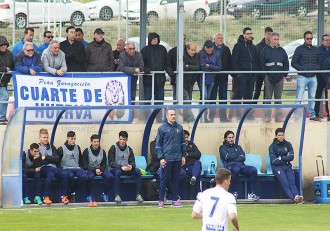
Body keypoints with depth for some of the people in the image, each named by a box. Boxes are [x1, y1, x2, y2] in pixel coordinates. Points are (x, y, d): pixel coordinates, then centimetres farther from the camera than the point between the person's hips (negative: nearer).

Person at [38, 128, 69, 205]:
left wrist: (46, 158, -2)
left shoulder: (52, 147, 21)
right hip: (43, 168, -4)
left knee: (64, 174, -26)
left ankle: (63, 196, -23)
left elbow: (57, 160, 7)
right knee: (50, 173, -39)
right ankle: (46, 197, -36)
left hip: (53, 168, 4)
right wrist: (50, 159, -5)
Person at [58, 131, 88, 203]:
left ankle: (72, 191, -11)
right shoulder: (61, 149, 1)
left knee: (84, 177, -27)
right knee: (70, 175, -40)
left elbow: (80, 160, 24)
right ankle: (72, 192, -19)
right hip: (66, 168, -4)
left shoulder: (77, 148, 15)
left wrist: (81, 168, 9)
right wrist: (61, 170, -12)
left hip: (77, 168, 4)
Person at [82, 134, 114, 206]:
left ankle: (104, 194, -7)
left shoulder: (102, 151, 5)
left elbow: (104, 164, 8)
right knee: (90, 177, -38)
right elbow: (85, 165, -8)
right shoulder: (86, 151, -5)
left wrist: (100, 169, -15)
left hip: (100, 169, 3)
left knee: (110, 176, -24)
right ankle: (89, 196, -24)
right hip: (90, 169, -3)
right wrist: (95, 170, -20)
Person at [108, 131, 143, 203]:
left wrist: (131, 166, -23)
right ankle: (117, 195, -34)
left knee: (137, 171, -24)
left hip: (126, 169, 4)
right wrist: (121, 167, -29)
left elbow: (132, 162, 3)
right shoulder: (113, 148, -6)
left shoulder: (129, 149, 8)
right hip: (115, 169, -4)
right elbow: (111, 163, -13)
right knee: (118, 171, -39)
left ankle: (138, 194, -23)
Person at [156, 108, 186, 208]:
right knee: (164, 180, -2)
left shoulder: (179, 128, 9)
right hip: (166, 159, -4)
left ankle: (175, 200, 11)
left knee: (175, 180, 7)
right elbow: (158, 145, -2)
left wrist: (183, 156, 11)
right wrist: (161, 158, -9)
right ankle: (161, 200, 1)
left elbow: (183, 143, 16)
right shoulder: (162, 128, -2)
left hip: (177, 158, 4)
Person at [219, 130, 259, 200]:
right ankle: (234, 192, -32)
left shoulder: (238, 147, 28)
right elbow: (227, 157, -3)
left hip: (241, 165, 4)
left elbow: (243, 158, 11)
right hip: (230, 167, -4)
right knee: (236, 169, -42)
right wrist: (237, 155, 7)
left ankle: (251, 193, -25)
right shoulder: (222, 148, 18)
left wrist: (232, 157, -3)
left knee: (253, 170, -26)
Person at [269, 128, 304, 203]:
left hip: (287, 166, 3)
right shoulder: (272, 146, 4)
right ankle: (293, 198, -43)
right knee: (285, 182, -26)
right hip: (277, 167, -3)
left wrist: (280, 158, -4)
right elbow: (274, 161, -6)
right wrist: (286, 159, -1)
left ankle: (296, 196, -45)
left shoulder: (288, 144, 15)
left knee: (292, 181, -23)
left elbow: (291, 157, 3)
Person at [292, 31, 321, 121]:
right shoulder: (299, 49, -1)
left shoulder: (315, 50, 11)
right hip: (302, 77, -4)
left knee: (312, 97, 10)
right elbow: (293, 63, -3)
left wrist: (316, 68, -4)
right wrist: (302, 69, -15)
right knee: (299, 97, -6)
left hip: (313, 77, 4)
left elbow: (319, 62, 17)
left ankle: (312, 115, 17)